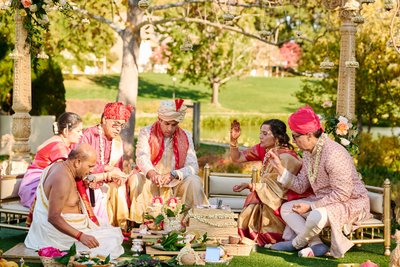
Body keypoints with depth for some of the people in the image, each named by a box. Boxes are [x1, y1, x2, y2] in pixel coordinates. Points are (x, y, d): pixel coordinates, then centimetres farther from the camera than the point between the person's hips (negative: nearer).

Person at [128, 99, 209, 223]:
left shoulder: (186, 137, 3)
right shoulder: (146, 133, -1)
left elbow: (193, 166, -8)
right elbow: (142, 158, -18)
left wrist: (173, 175, -28)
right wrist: (152, 173, -41)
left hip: (176, 183, 1)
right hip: (151, 183, -1)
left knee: (194, 181, -26)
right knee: (135, 179, -30)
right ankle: (139, 220, -23)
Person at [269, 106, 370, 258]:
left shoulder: (334, 154, -26)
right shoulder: (308, 153, 3)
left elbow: (342, 194, -26)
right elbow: (300, 186, 5)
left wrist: (311, 206, -23)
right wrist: (279, 167, -2)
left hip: (351, 203, -10)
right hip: (324, 201, 10)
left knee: (317, 216, -37)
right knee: (286, 208, 1)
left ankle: (297, 244, -4)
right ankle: (316, 245, -15)